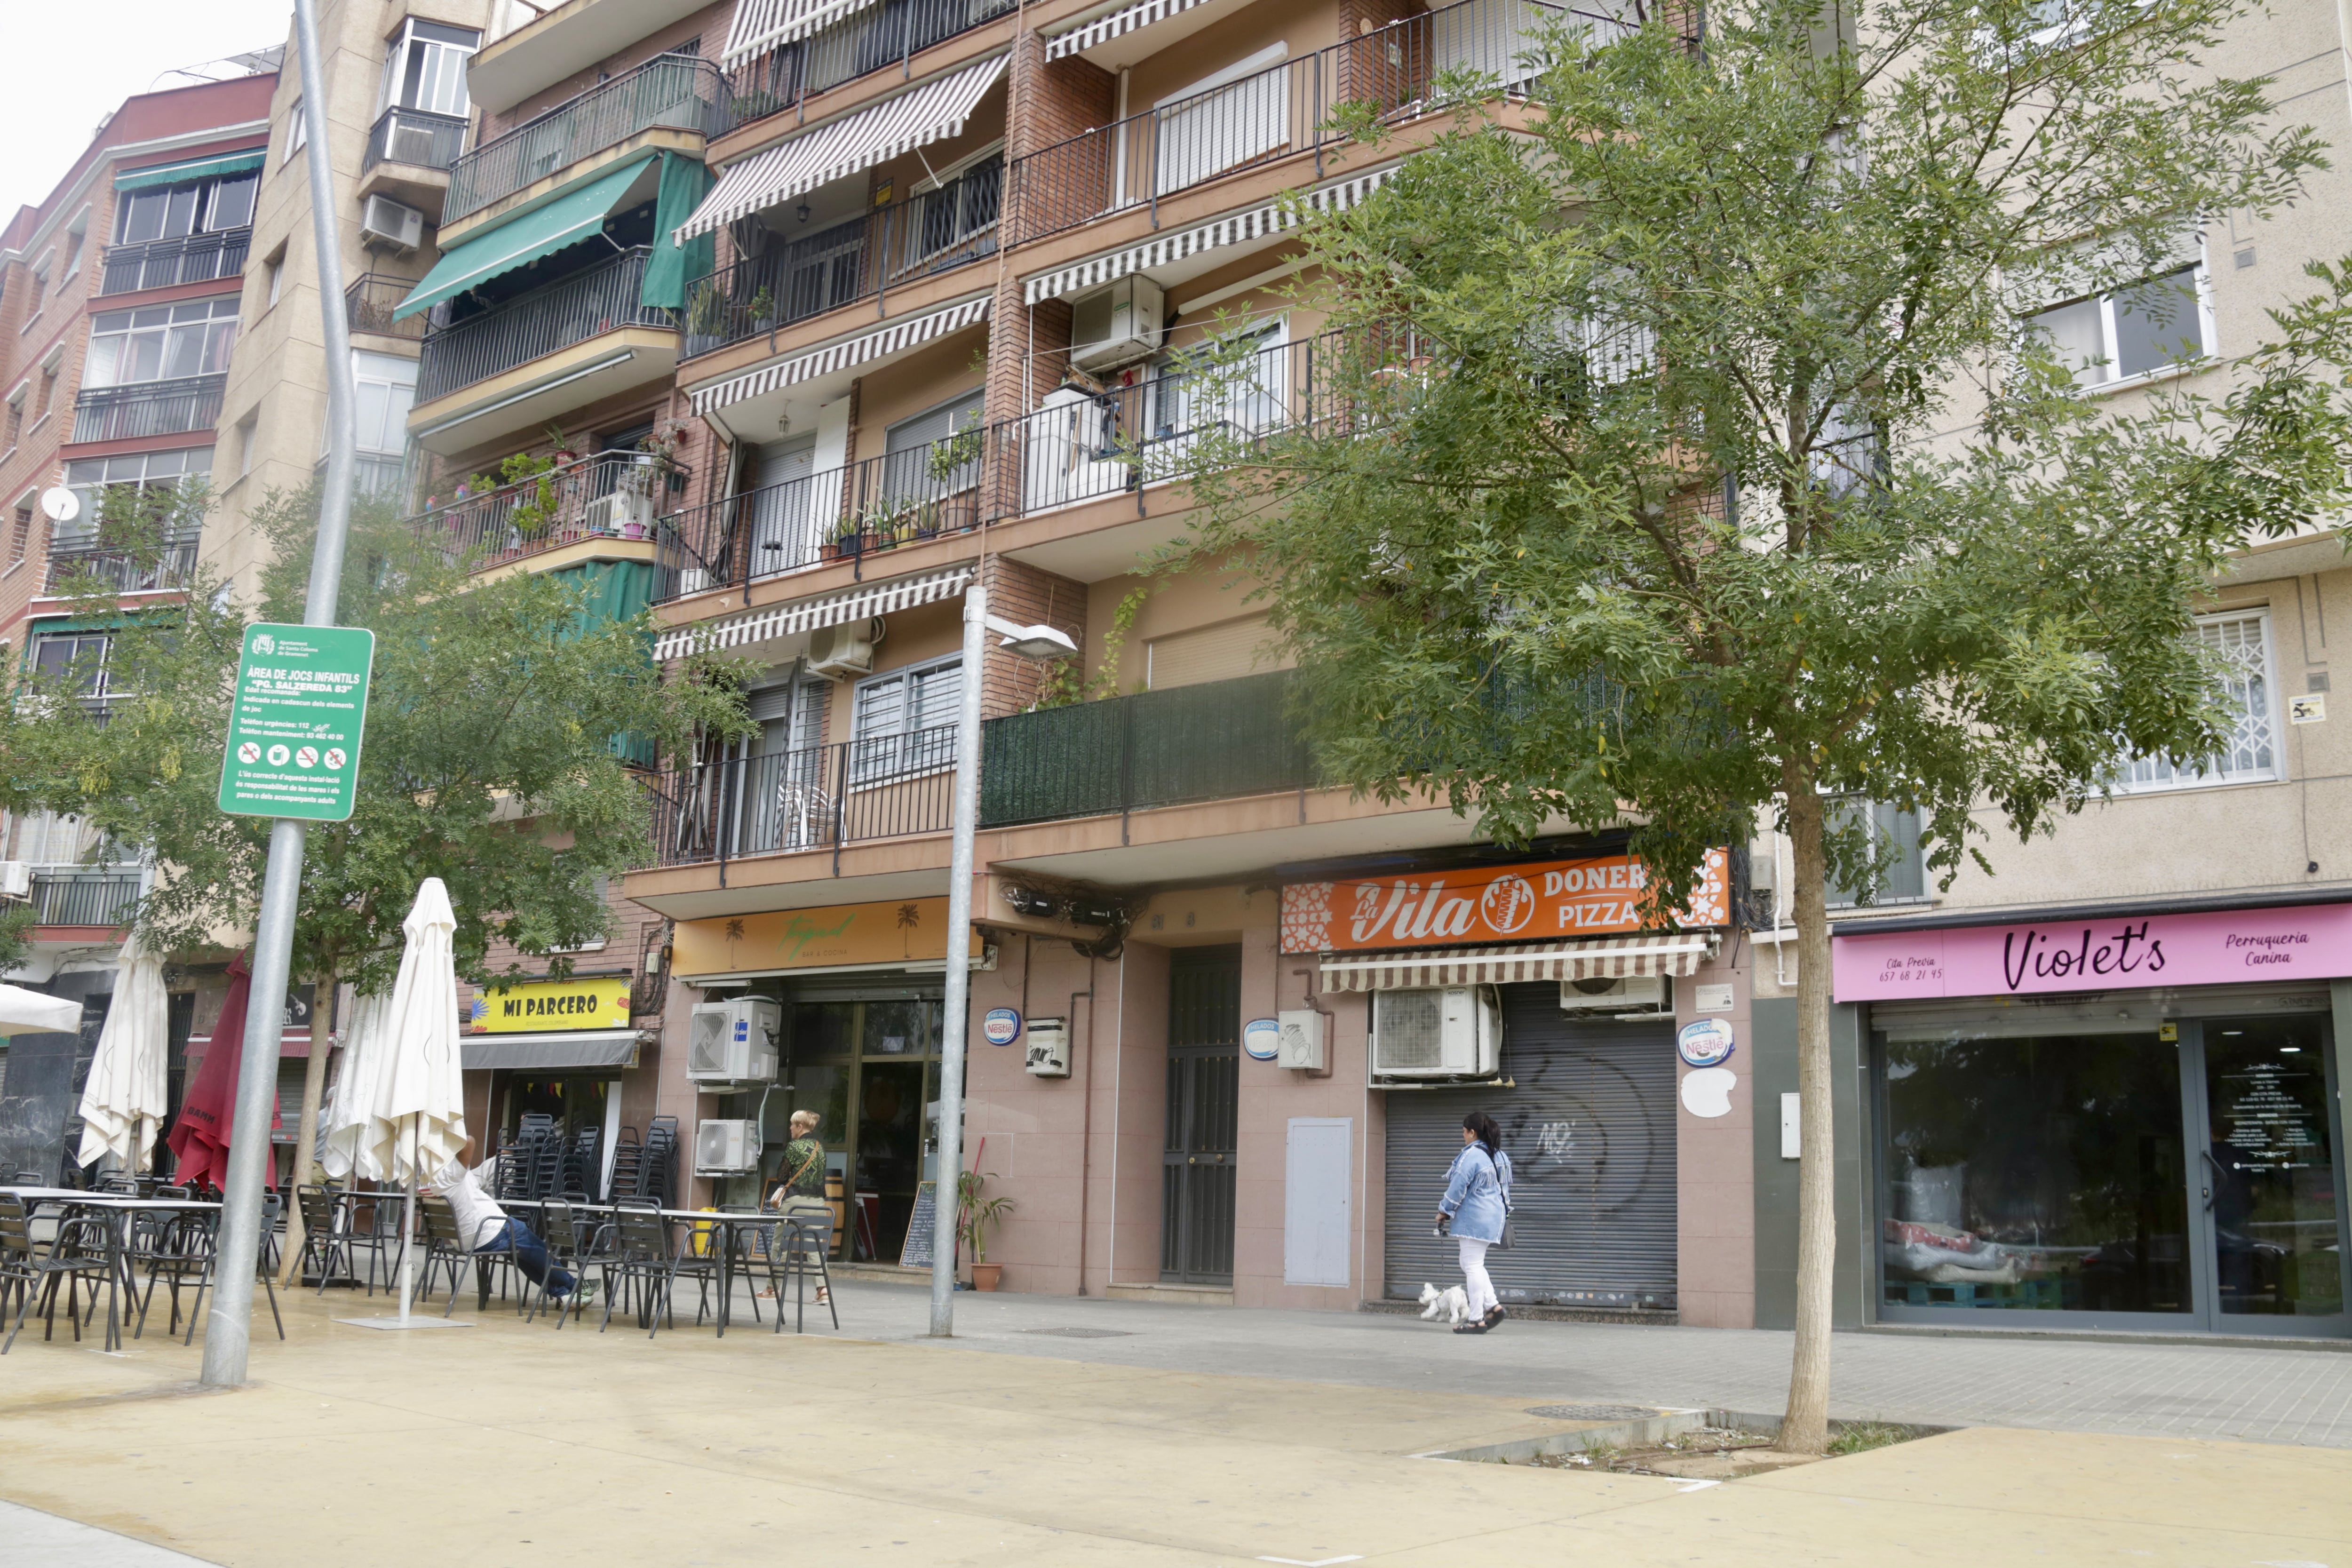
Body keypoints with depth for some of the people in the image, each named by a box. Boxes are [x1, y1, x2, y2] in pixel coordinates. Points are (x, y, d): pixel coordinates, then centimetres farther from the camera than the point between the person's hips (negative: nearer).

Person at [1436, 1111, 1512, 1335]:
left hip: (1475, 1218, -10)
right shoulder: (1499, 1155, 13)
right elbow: (1505, 1187, 21)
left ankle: (1477, 1320, -3)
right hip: (1494, 1217, 10)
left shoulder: (1471, 1155, -16)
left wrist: (1444, 1212, -3)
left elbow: (1458, 1187, -14)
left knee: (1472, 1266, -4)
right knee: (1471, 1264, 18)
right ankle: (1493, 1306, 11)